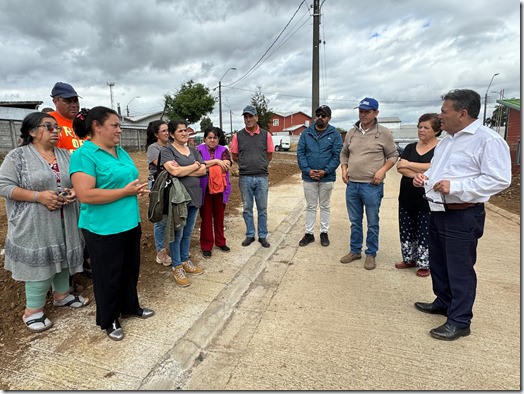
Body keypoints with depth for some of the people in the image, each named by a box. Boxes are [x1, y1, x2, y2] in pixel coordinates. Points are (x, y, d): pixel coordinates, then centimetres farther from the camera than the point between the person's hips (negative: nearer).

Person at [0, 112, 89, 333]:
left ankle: (62, 295, 35)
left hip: (64, 222, 5)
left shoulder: (65, 155, 9)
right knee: (39, 263, 1)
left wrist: (74, 191, -9)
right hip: (36, 225, -5)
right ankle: (33, 311, 18)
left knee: (62, 258, 16)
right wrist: (38, 196, -20)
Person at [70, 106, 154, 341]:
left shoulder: (120, 152, 9)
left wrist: (139, 187, -3)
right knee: (108, 275, 9)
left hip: (130, 223, 8)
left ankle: (130, 307, 41)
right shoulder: (83, 155, -16)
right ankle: (108, 320, 30)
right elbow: (86, 194, -25)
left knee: (130, 269, 20)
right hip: (103, 229, -8)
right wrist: (125, 191, -21)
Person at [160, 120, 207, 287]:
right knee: (177, 234, 4)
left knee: (188, 233, 14)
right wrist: (195, 166, -7)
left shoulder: (193, 150, 12)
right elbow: (174, 171, -21)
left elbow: (203, 170, 1)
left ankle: (185, 261, 28)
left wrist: (182, 170, -11)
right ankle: (177, 267, 16)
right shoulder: (167, 150, -5)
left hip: (194, 196, 6)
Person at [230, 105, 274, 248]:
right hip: (245, 178, 0)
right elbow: (234, 156, 9)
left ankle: (263, 236, 21)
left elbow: (269, 154, 10)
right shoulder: (238, 136, 1)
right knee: (247, 208, 10)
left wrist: (260, 165, 11)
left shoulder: (266, 135, 1)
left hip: (262, 177, 0)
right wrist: (246, 165, 9)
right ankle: (250, 235, 24)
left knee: (262, 209, 8)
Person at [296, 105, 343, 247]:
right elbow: (300, 153, -2)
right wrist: (307, 170, -14)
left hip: (327, 177, -1)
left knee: (324, 206, 13)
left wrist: (326, 171, -17)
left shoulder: (334, 134, -2)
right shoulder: (306, 133, 2)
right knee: (310, 207, 11)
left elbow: (337, 155, -7)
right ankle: (309, 233, 22)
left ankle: (324, 233, 26)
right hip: (309, 177, 1)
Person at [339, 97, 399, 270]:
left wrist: (383, 170, -13)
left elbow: (393, 155, 3)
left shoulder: (384, 133, -3)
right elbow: (344, 154, 19)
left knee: (372, 223, 7)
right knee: (355, 221, 15)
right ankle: (355, 251, 30)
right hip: (351, 185, 4)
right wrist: (344, 169, 4)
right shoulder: (351, 132, 9)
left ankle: (371, 254, 22)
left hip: (372, 186, -4)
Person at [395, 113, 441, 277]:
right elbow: (400, 167, -4)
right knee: (406, 229, 12)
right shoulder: (410, 147, 9)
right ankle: (409, 259, 28)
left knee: (425, 232, 3)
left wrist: (409, 165, -13)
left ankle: (425, 264, 17)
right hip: (407, 197, 5)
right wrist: (420, 175, -18)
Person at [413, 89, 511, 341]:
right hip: (439, 213, 9)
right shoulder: (447, 139, 14)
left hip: (462, 217, -9)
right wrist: (425, 177, 4)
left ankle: (459, 321, 16)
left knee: (459, 269, 1)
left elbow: (499, 179, -21)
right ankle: (443, 302, 39)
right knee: (438, 263, 20)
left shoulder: (488, 140, -14)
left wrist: (455, 186, -27)